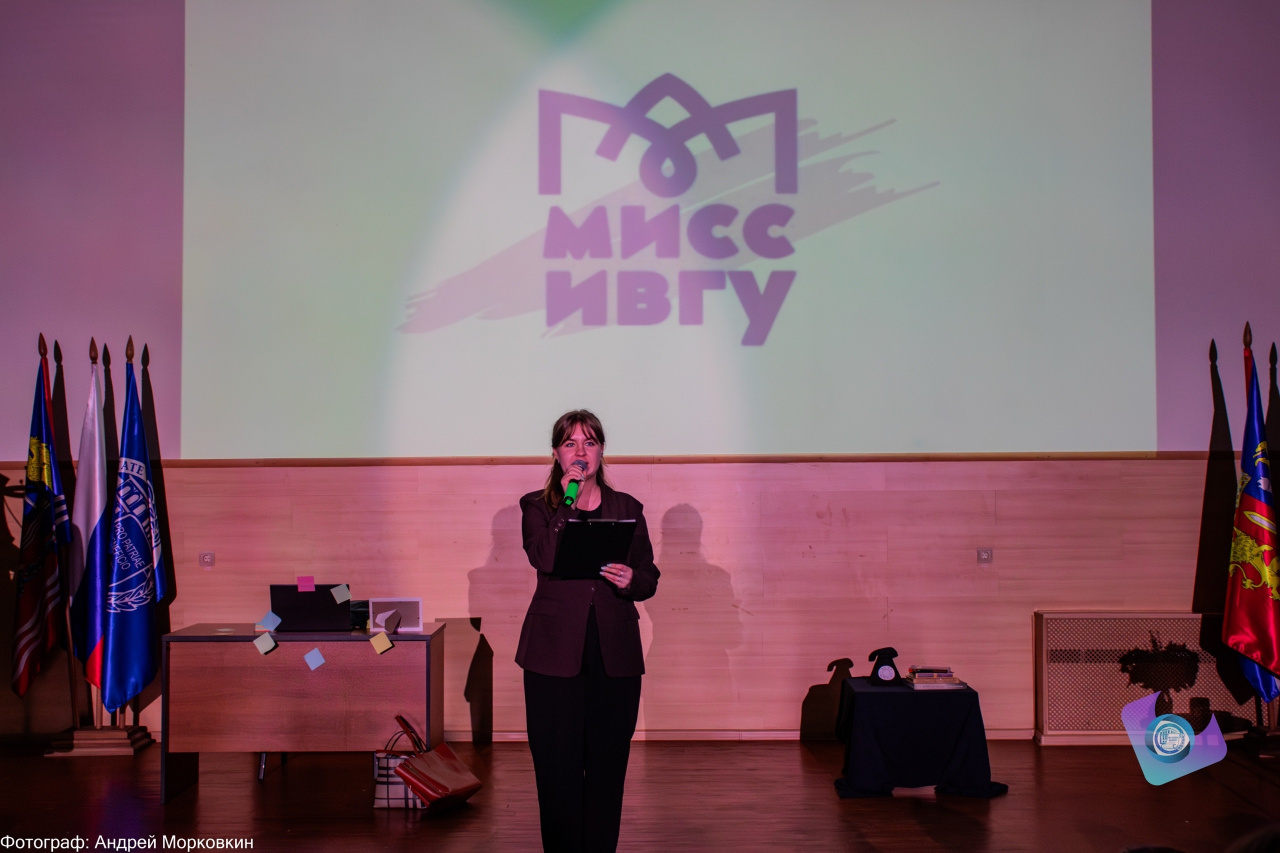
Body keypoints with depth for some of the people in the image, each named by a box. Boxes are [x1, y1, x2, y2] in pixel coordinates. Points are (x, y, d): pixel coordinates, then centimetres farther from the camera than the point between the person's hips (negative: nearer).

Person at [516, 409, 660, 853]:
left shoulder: (627, 508, 11)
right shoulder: (537, 506, 5)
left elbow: (649, 578, 10)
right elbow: (545, 558, -14)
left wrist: (631, 581, -12)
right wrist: (569, 500, -12)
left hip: (615, 654, 2)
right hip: (556, 652, -2)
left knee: (607, 766, 4)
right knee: (558, 766, 0)